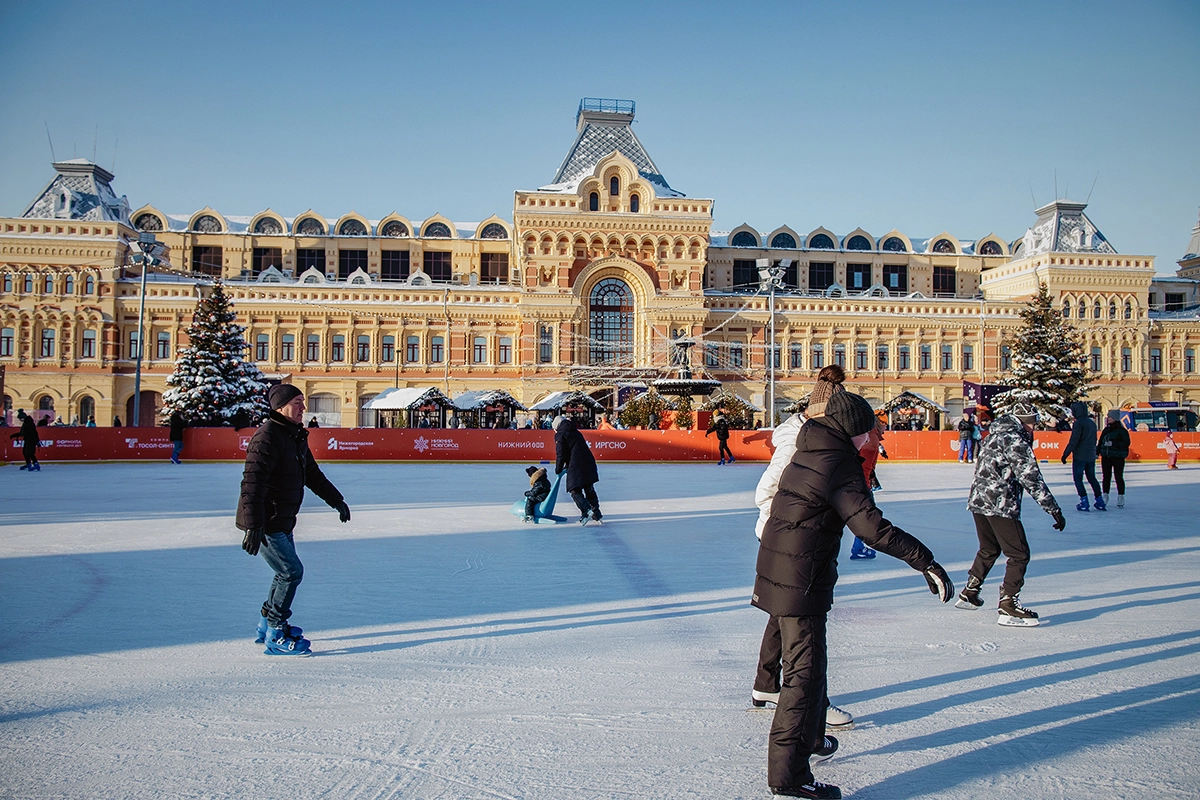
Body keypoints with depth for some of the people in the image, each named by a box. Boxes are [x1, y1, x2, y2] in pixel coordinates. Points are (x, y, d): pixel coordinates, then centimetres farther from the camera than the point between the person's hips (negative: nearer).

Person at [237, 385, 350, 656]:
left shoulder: (296, 436, 12)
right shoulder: (267, 438, -19)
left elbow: (313, 474, 25)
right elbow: (252, 484, -27)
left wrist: (336, 500, 26)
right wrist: (254, 527, -32)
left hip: (282, 521, 10)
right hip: (265, 522, -10)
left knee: (286, 571, 17)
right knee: (292, 571, -10)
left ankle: (267, 627, 32)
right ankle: (276, 637, -2)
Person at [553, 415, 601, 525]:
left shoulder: (560, 434, 0)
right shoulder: (576, 432, 25)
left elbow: (561, 454, -5)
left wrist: (558, 469, 7)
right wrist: (567, 465, 29)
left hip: (576, 466, -7)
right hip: (589, 462, 7)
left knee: (575, 491, 0)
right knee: (589, 489, 16)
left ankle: (586, 510, -17)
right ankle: (596, 513, 17)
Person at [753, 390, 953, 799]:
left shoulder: (806, 454, 11)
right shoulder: (841, 465, -17)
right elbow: (873, 528, -27)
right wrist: (926, 561, -27)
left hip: (775, 568, 10)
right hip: (802, 581, -10)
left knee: (805, 660, 25)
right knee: (805, 671, -5)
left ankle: (810, 736, 43)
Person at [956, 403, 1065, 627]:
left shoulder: (994, 436, 15)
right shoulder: (1016, 442, -13)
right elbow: (1032, 480, -16)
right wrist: (1055, 511, -14)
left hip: (978, 501, 9)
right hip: (999, 506, -9)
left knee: (989, 549, 24)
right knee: (1019, 555, -3)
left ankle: (968, 594, 32)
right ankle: (1008, 607, -6)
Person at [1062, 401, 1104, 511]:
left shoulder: (1078, 423, -14)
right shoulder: (1092, 423, 12)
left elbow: (1073, 441, -19)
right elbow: (1094, 440, 18)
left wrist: (1065, 454, -16)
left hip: (1080, 456, -8)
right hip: (1091, 456, 8)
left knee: (1078, 479, 0)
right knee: (1092, 478, 16)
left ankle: (1084, 502, -4)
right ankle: (1100, 502, 15)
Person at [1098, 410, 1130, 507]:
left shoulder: (1121, 430, -6)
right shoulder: (1106, 429, 12)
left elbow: (1126, 443, -13)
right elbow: (1101, 441, 17)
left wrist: (1114, 443, -21)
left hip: (1118, 457, -5)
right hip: (1105, 456, 6)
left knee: (1119, 477, -1)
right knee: (1106, 477, 8)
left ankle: (1121, 497, 7)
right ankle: (1105, 496, 15)